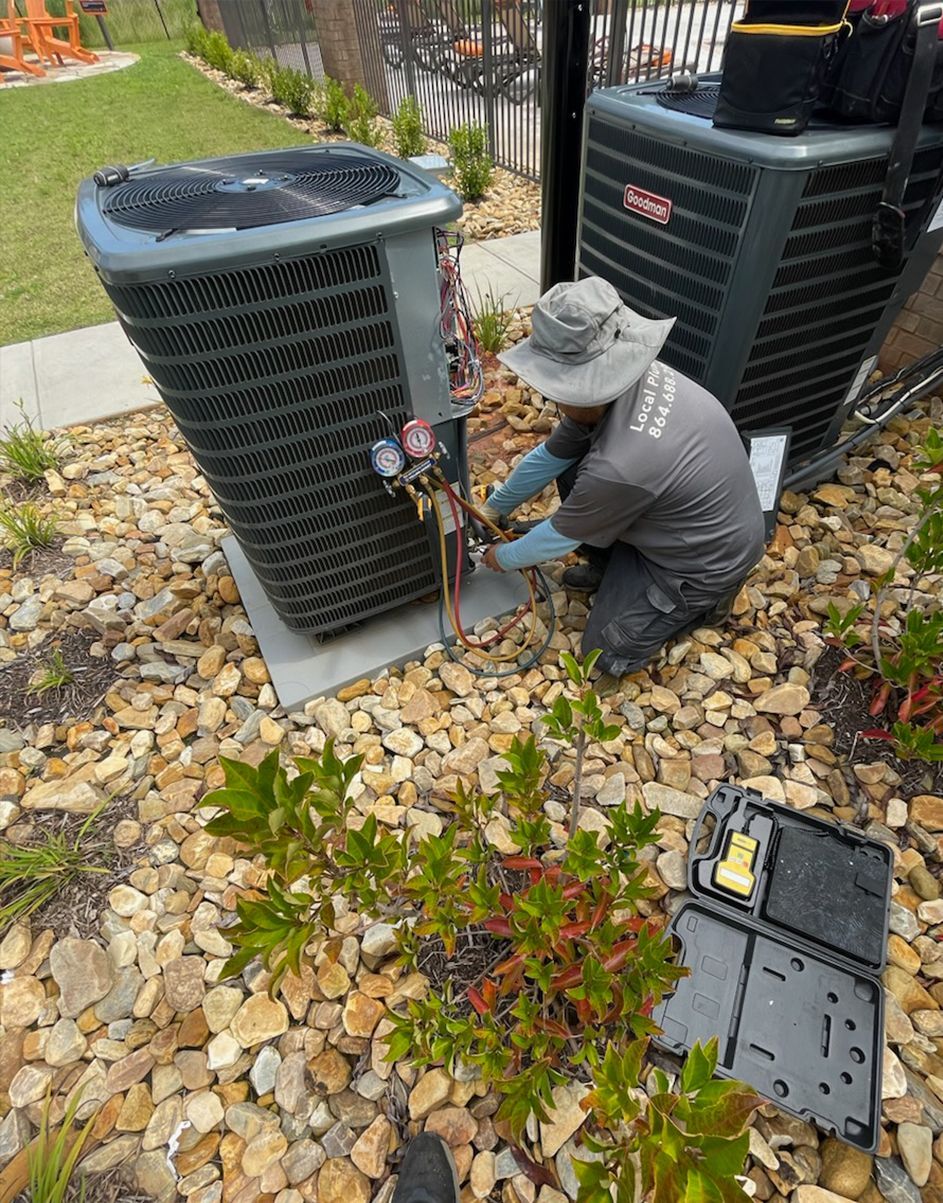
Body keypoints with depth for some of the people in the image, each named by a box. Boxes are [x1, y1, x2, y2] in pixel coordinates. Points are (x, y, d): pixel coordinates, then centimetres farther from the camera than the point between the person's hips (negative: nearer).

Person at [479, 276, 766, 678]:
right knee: (572, 470, -1)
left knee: (606, 654, -1)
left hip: (705, 561, -7)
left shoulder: (620, 466, -39)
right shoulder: (615, 384, -14)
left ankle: (706, 599, 13)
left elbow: (559, 536, -21)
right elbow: (549, 457, -1)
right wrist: (494, 508, 10)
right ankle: (610, 568, 17)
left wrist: (503, 558, -1)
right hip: (674, 522, 8)